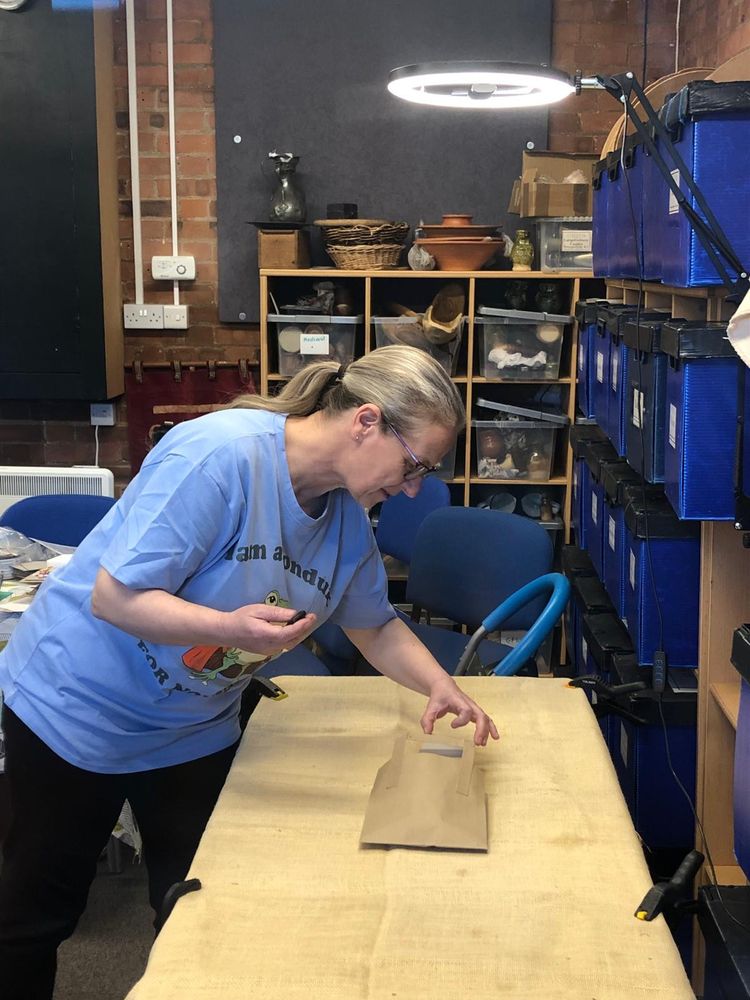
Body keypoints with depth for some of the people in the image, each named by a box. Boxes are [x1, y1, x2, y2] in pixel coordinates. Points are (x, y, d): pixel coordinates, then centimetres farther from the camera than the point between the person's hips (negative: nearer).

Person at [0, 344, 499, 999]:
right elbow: (113, 597, -29)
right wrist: (228, 628, -43)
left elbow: (376, 626, 8)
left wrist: (439, 685, -9)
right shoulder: (220, 455, -30)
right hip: (76, 706, -6)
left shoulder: (349, 516, -5)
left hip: (195, 726, 6)